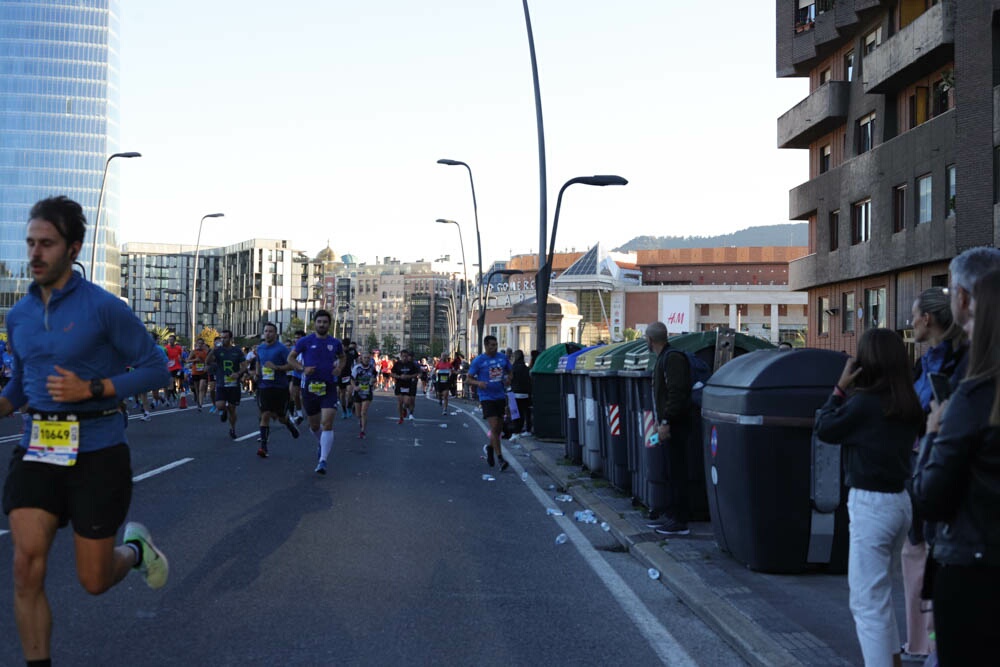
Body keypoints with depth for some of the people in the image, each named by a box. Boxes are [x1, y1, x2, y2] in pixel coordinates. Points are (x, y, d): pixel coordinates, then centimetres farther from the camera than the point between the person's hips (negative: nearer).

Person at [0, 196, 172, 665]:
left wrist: (91, 389, -18)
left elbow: (156, 368, -8)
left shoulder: (103, 308, -10)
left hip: (97, 453, -4)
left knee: (93, 580, 6)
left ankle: (135, 548, 40)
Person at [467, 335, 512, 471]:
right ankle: (500, 459, -15)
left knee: (499, 428, 14)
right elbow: (469, 379, -2)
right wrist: (478, 383, -23)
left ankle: (490, 448, 42)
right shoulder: (478, 361, -5)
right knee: (494, 427, -14)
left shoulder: (503, 358, 6)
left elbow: (510, 371, 19)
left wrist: (508, 379, -4)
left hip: (501, 396, 5)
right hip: (487, 398, -5)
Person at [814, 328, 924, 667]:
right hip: (899, 500, 9)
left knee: (867, 600, -4)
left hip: (871, 504, -9)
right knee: (878, 591, 24)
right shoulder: (909, 404, 4)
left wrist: (840, 388, 2)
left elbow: (825, 429, -5)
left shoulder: (864, 402, -18)